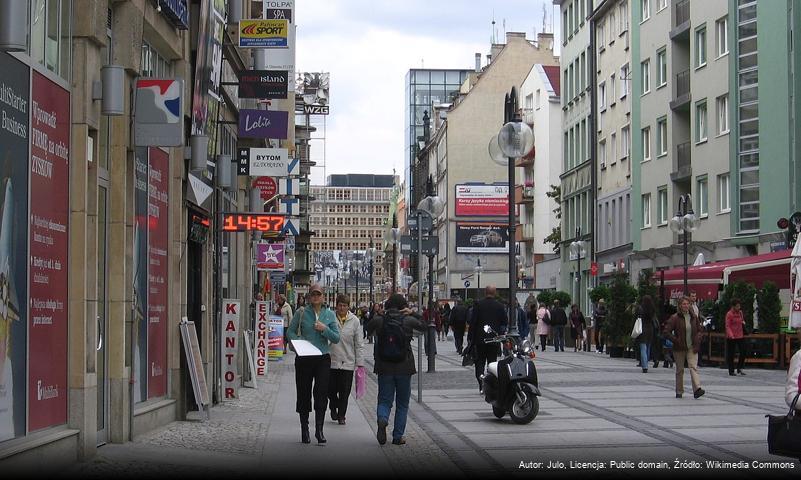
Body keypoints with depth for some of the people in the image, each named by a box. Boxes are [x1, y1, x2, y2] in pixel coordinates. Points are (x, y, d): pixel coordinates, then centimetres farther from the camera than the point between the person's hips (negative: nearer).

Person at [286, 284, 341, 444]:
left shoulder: (329, 314, 6)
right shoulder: (301, 313, 2)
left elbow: (336, 338, 5)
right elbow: (290, 332, 6)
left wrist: (325, 329, -11)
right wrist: (300, 341, -12)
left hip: (323, 358, 0)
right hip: (304, 358, 0)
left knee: (322, 393, -9)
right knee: (304, 393, 5)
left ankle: (319, 429, -7)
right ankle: (304, 429, 16)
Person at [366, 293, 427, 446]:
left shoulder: (379, 320, -6)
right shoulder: (407, 320, -7)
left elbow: (368, 330, 15)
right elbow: (424, 326, 11)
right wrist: (412, 313, 10)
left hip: (384, 367, 1)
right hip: (404, 367, 0)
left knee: (384, 400, 8)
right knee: (402, 403, 12)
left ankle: (382, 419, -25)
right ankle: (398, 436, 9)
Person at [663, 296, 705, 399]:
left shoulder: (694, 317, 5)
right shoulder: (675, 318, -7)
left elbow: (699, 330, 18)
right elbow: (666, 332, -8)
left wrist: (697, 340, 1)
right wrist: (676, 340, -13)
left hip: (692, 348, 2)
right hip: (679, 348, -2)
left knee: (693, 367, -12)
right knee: (680, 370, 7)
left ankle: (697, 389, -23)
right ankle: (679, 391, 17)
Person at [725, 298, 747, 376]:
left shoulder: (740, 312, 10)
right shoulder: (729, 314, -10)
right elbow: (727, 326, -13)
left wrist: (743, 322, 2)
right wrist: (731, 335, -27)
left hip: (740, 336, 6)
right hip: (731, 337, -6)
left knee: (743, 352, 2)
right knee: (731, 354, 1)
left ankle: (739, 368, 18)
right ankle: (731, 371, 10)